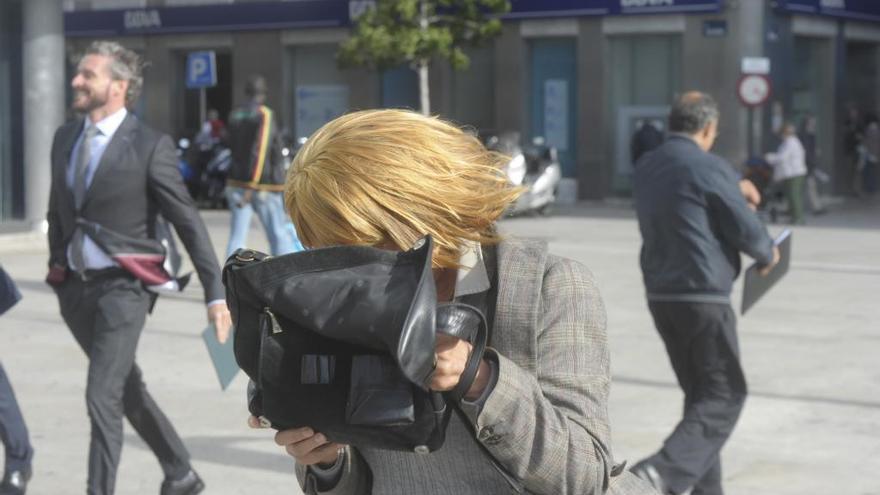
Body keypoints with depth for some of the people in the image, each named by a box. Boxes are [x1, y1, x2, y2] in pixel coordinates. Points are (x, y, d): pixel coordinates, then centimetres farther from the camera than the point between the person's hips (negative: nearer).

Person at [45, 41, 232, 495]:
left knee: (102, 398, -12)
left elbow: (188, 223, -11)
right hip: (74, 288, 7)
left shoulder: (150, 146, -12)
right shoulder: (65, 137, 7)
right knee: (128, 390, 17)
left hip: (121, 287, -7)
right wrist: (55, 265, 19)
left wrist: (216, 294, -13)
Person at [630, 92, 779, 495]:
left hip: (661, 295, 8)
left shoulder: (646, 170, 9)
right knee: (725, 395, 0)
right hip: (703, 298, -8)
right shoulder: (709, 168, -14)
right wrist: (768, 254, 10)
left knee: (700, 394, 17)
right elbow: (747, 231, -12)